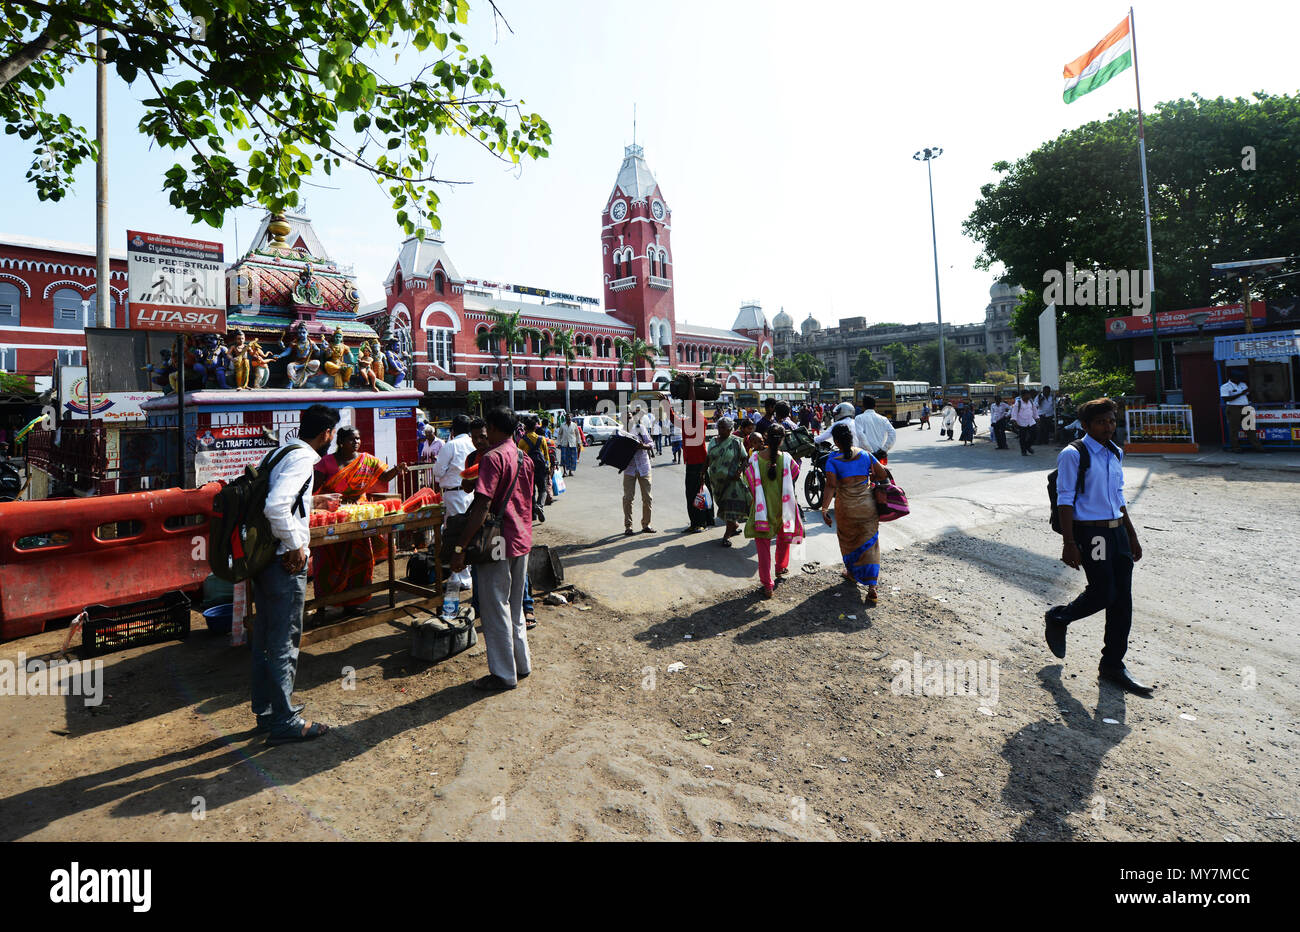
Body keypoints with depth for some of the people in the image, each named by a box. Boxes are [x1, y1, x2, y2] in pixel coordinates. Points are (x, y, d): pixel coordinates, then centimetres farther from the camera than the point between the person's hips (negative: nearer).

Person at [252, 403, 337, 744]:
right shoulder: (302, 458, -17)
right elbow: (275, 506, -30)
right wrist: (296, 547, -19)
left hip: (265, 558, 10)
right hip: (285, 563, -10)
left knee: (264, 638, 18)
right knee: (284, 642, 1)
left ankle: (265, 712, 33)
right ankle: (285, 721, 13)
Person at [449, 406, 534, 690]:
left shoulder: (493, 457, -16)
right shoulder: (525, 458, 10)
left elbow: (482, 506, -24)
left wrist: (460, 547, -22)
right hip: (522, 541, 8)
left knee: (495, 610, 3)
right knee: (514, 607, 19)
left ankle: (504, 675, 13)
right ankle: (522, 664, 30)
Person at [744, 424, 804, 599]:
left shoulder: (755, 459, -14)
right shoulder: (786, 458, -13)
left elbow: (750, 481, -4)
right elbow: (796, 473, 6)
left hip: (762, 508, -1)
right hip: (782, 506, 1)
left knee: (763, 545, 6)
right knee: (783, 538, 28)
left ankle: (767, 586, 6)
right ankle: (781, 567, 48)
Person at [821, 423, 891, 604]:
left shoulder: (832, 461, -10)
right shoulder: (865, 455, -1)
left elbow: (831, 486, -19)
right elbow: (883, 476, 2)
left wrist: (824, 508, -19)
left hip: (845, 508, -2)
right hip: (867, 506, 2)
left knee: (848, 540, 23)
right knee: (869, 543, 6)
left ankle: (852, 572, 44)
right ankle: (872, 587, -3)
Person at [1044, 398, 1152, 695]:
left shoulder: (1116, 453, 13)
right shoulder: (1073, 454, -10)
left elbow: (1118, 497, 22)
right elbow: (1065, 500, -12)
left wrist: (1132, 536, 21)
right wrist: (1069, 543, -16)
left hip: (1117, 530, 7)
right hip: (1090, 533, -7)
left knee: (1122, 599, 6)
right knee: (1103, 594, -9)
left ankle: (1113, 665, 18)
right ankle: (1057, 618, 21)